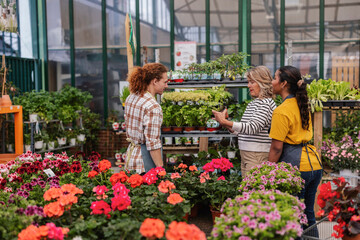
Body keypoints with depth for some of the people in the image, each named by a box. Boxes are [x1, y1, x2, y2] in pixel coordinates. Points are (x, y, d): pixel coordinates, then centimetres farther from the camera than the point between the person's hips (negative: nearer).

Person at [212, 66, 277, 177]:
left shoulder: (266, 103, -10)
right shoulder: (251, 104, 18)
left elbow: (253, 128, -23)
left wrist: (226, 122, -30)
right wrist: (226, 124, 3)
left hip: (258, 156, -9)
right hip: (245, 155, 9)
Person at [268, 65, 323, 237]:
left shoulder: (282, 111, -13)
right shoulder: (303, 105, 13)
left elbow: (276, 147, -14)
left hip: (296, 166, -8)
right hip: (314, 164, 8)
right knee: (308, 215, 17)